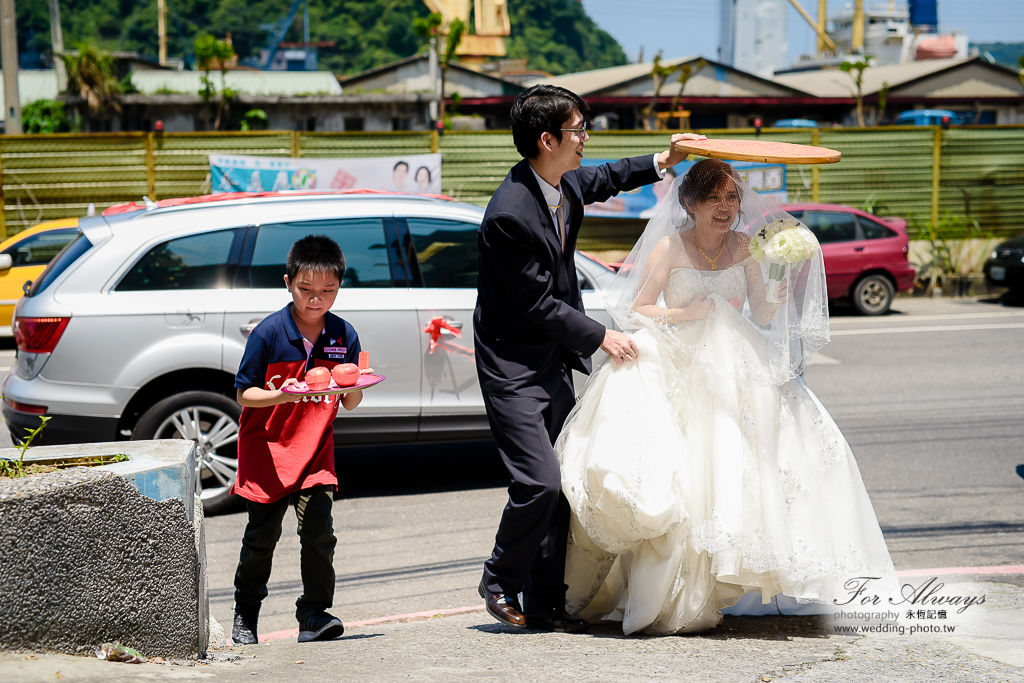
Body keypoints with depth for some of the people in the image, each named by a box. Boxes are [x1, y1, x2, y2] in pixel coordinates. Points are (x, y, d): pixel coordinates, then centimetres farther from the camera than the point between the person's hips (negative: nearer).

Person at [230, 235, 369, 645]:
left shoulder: (344, 335, -4)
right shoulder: (268, 333, -15)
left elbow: (350, 405, 1)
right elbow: (244, 394, -11)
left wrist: (353, 385, -21)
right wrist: (284, 396, -29)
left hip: (315, 449, 2)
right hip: (266, 447, -2)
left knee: (318, 531, -10)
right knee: (262, 537, 8)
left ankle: (314, 614, 0)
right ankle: (245, 614, 27)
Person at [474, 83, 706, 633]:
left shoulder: (566, 183, 1)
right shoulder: (508, 215, -25)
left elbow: (605, 180, 28)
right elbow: (537, 303, -20)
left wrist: (661, 163, 19)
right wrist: (600, 336, -13)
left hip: (555, 364, 9)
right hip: (514, 366, -9)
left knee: (560, 487, 8)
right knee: (539, 483, -14)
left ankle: (544, 603, 16)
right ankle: (500, 581, 9)